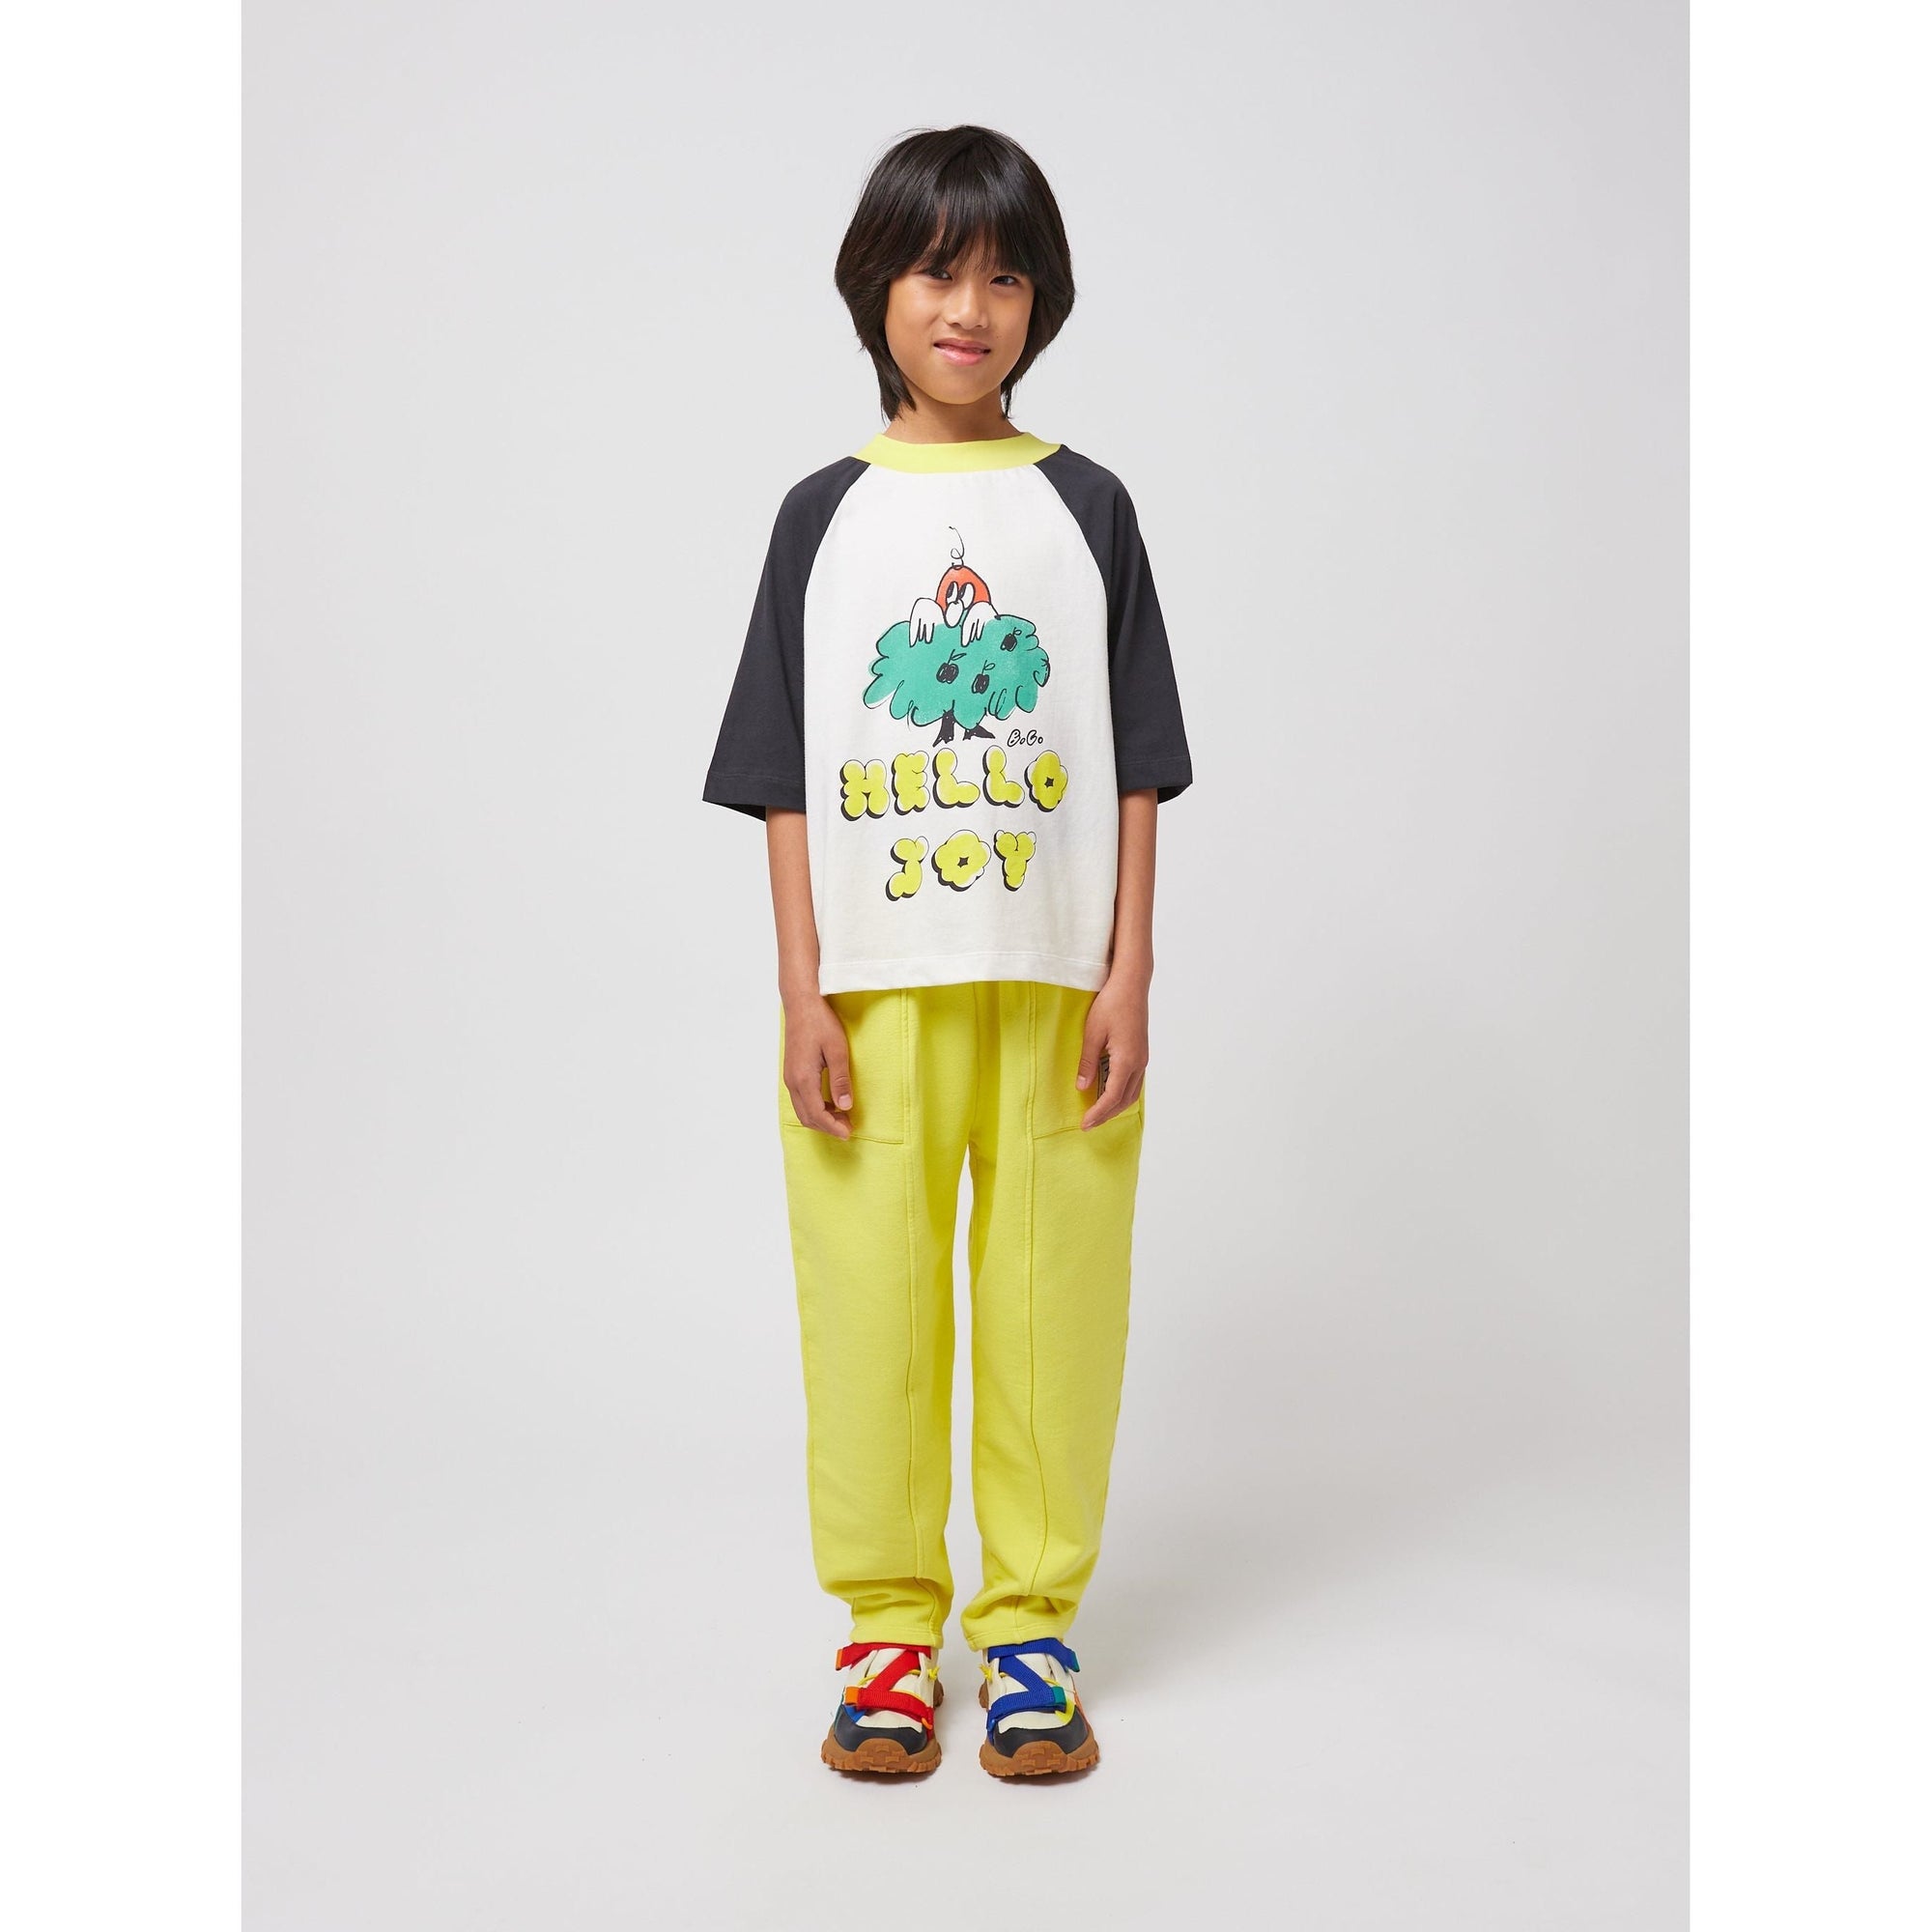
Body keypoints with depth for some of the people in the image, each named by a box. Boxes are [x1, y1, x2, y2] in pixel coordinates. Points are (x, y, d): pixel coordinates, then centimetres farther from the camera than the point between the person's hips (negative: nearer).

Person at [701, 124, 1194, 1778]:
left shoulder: (1085, 507, 6)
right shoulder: (826, 514, 6)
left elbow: (1136, 768, 4)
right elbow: (789, 778, 4)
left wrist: (1130, 973, -3)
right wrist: (802, 991, -3)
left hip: (1058, 982, 0)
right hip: (875, 986, 0)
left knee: (1050, 1291, 5)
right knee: (873, 1291, 4)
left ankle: (1031, 1617, 19)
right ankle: (887, 1621, 19)